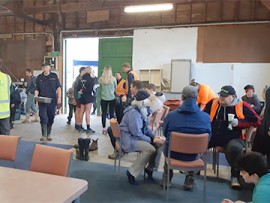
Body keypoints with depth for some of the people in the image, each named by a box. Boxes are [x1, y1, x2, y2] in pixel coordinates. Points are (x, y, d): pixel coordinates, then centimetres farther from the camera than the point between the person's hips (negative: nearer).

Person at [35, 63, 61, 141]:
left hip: (52, 101, 0)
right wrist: (36, 96, -10)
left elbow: (58, 87, 5)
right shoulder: (39, 77, 7)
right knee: (43, 118, -7)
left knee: (51, 118, 7)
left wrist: (59, 98, -3)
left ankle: (48, 134, 19)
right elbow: (37, 89, 8)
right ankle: (44, 135, -4)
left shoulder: (54, 76, 5)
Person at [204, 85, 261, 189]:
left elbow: (257, 120, 2)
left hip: (232, 138, -2)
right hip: (212, 135, 3)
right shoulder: (213, 102, 5)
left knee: (236, 148, -36)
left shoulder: (242, 105, -2)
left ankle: (235, 176, -7)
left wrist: (239, 122, -10)